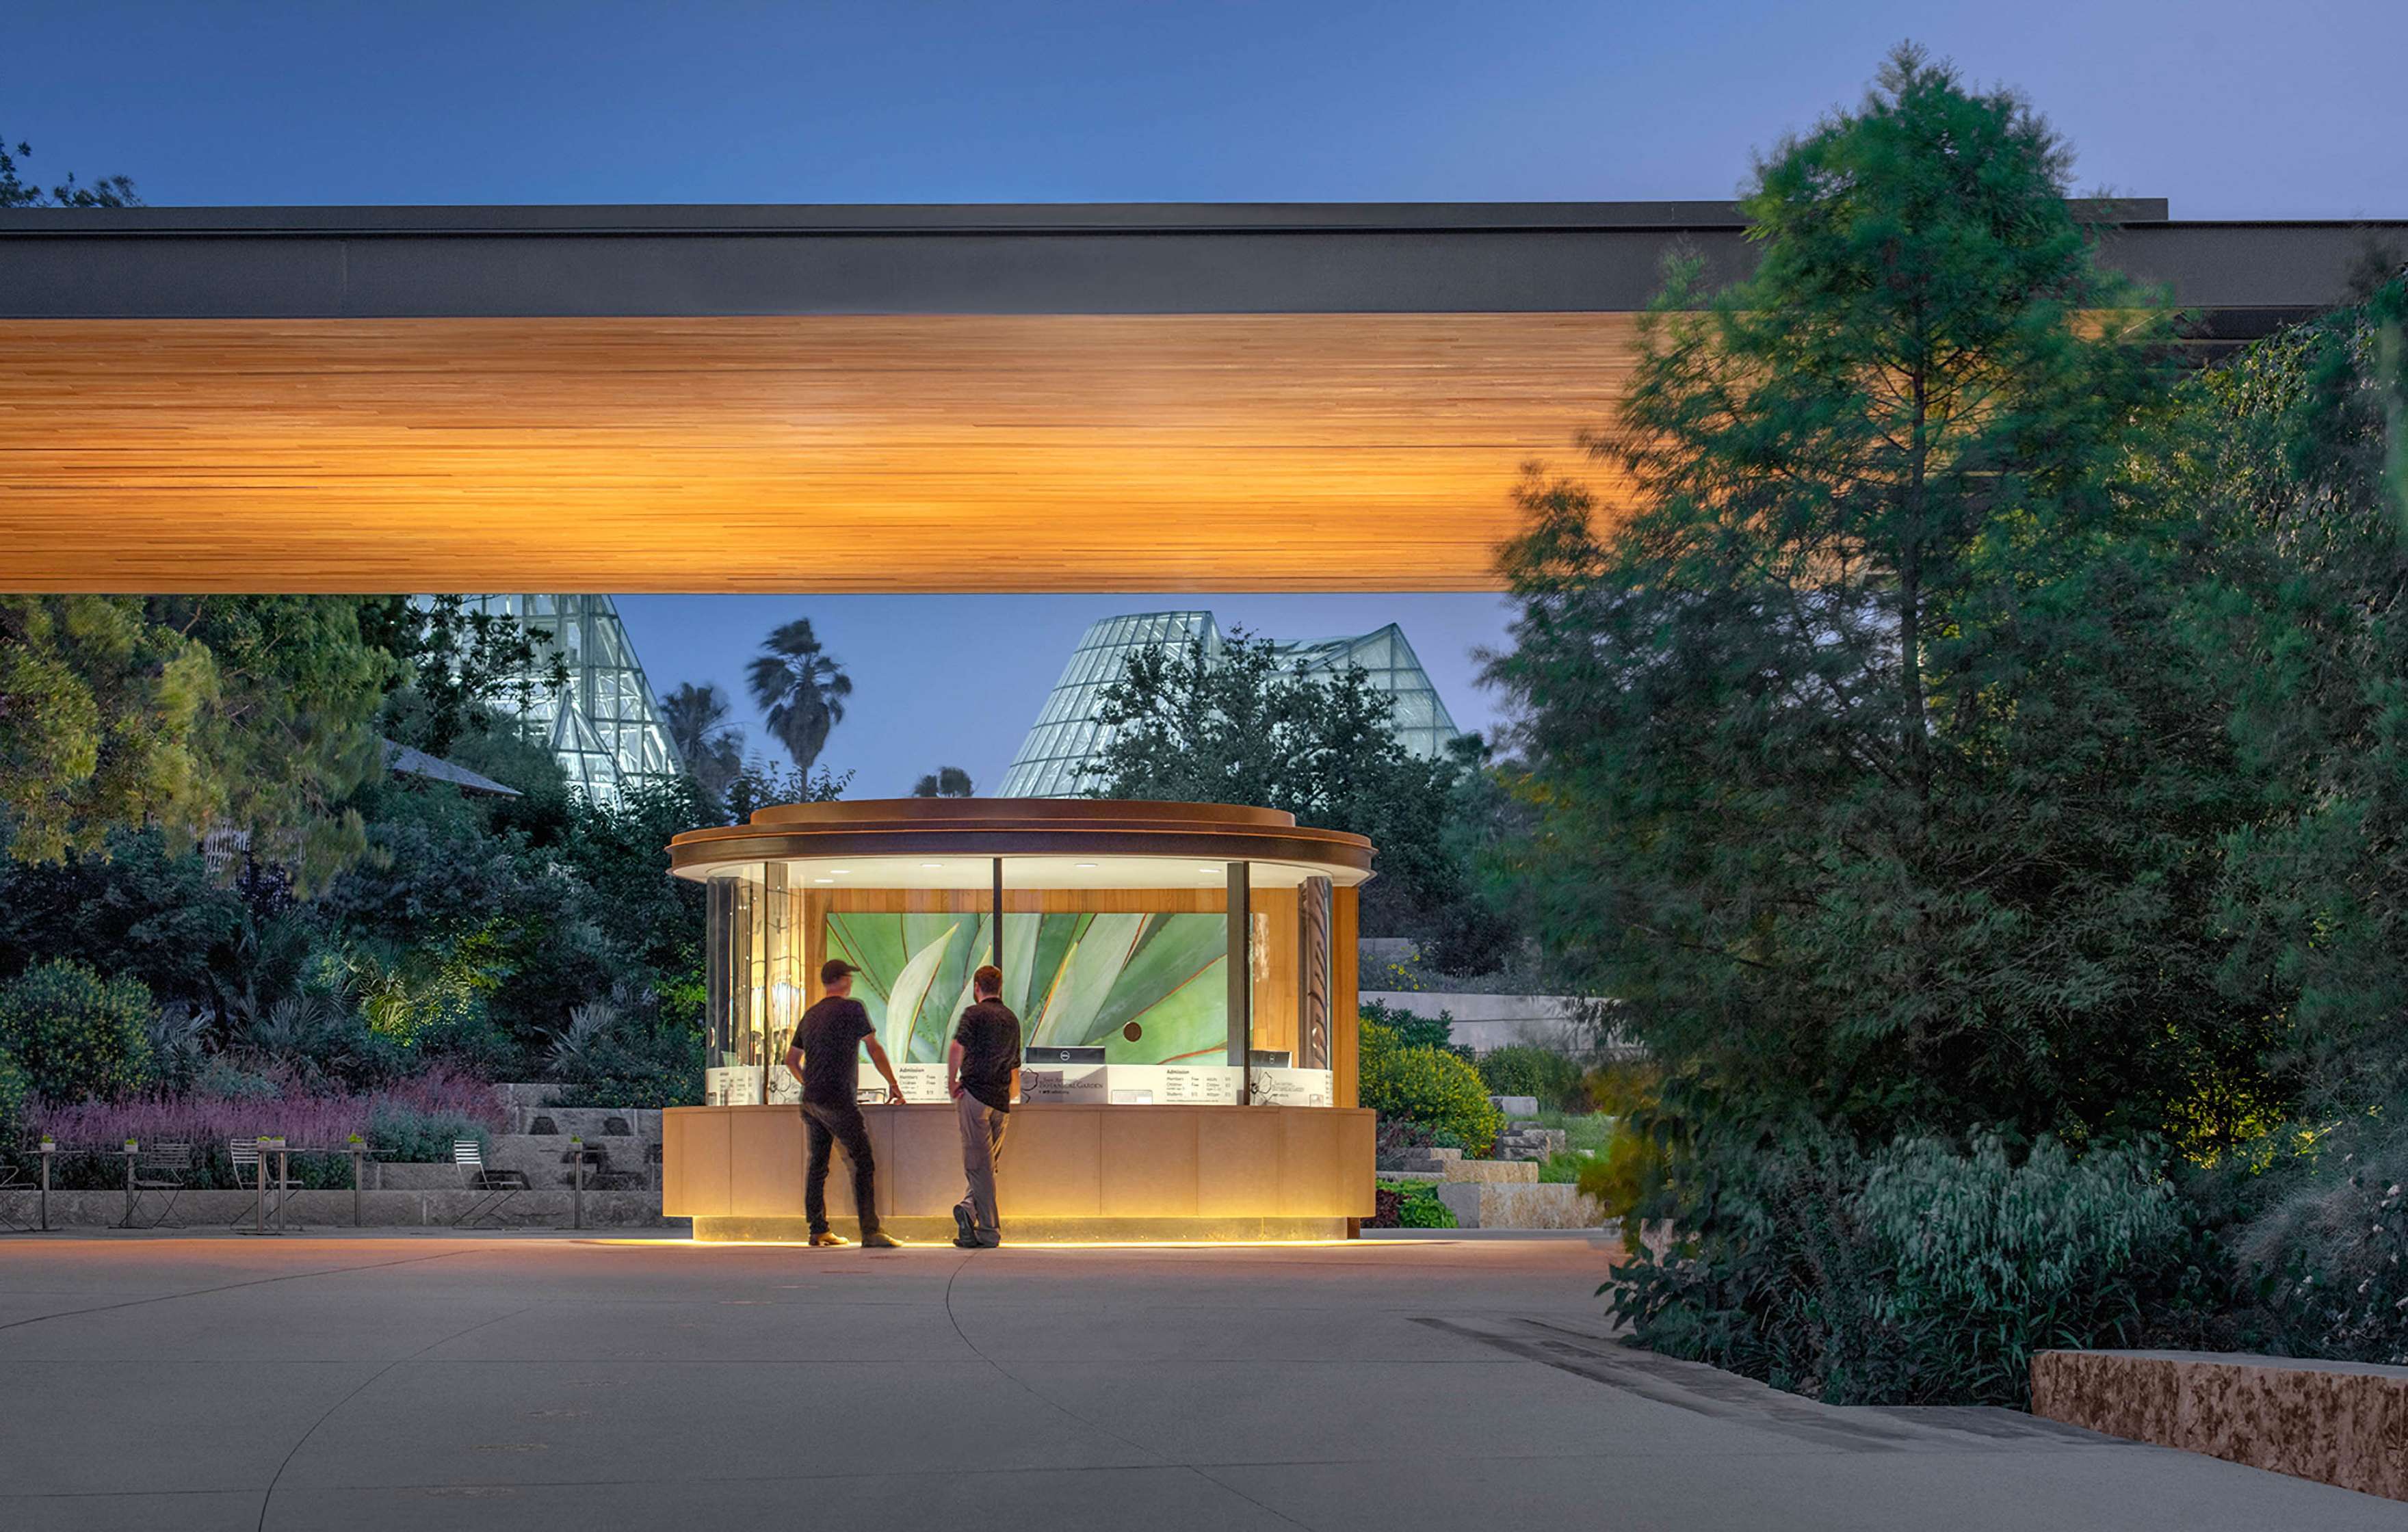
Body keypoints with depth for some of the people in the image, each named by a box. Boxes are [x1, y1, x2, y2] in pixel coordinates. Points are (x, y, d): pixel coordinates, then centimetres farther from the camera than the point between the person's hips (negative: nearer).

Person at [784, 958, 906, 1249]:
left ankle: (818, 1230, 13)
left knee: (817, 1164, 12)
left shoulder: (810, 1015, 17)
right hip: (839, 1102, -8)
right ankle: (870, 1232, -17)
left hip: (811, 1101, 8)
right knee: (864, 1163, -8)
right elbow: (875, 1050, -4)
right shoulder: (852, 1008, -4)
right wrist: (893, 1083, 4)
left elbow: (791, 1059, 23)